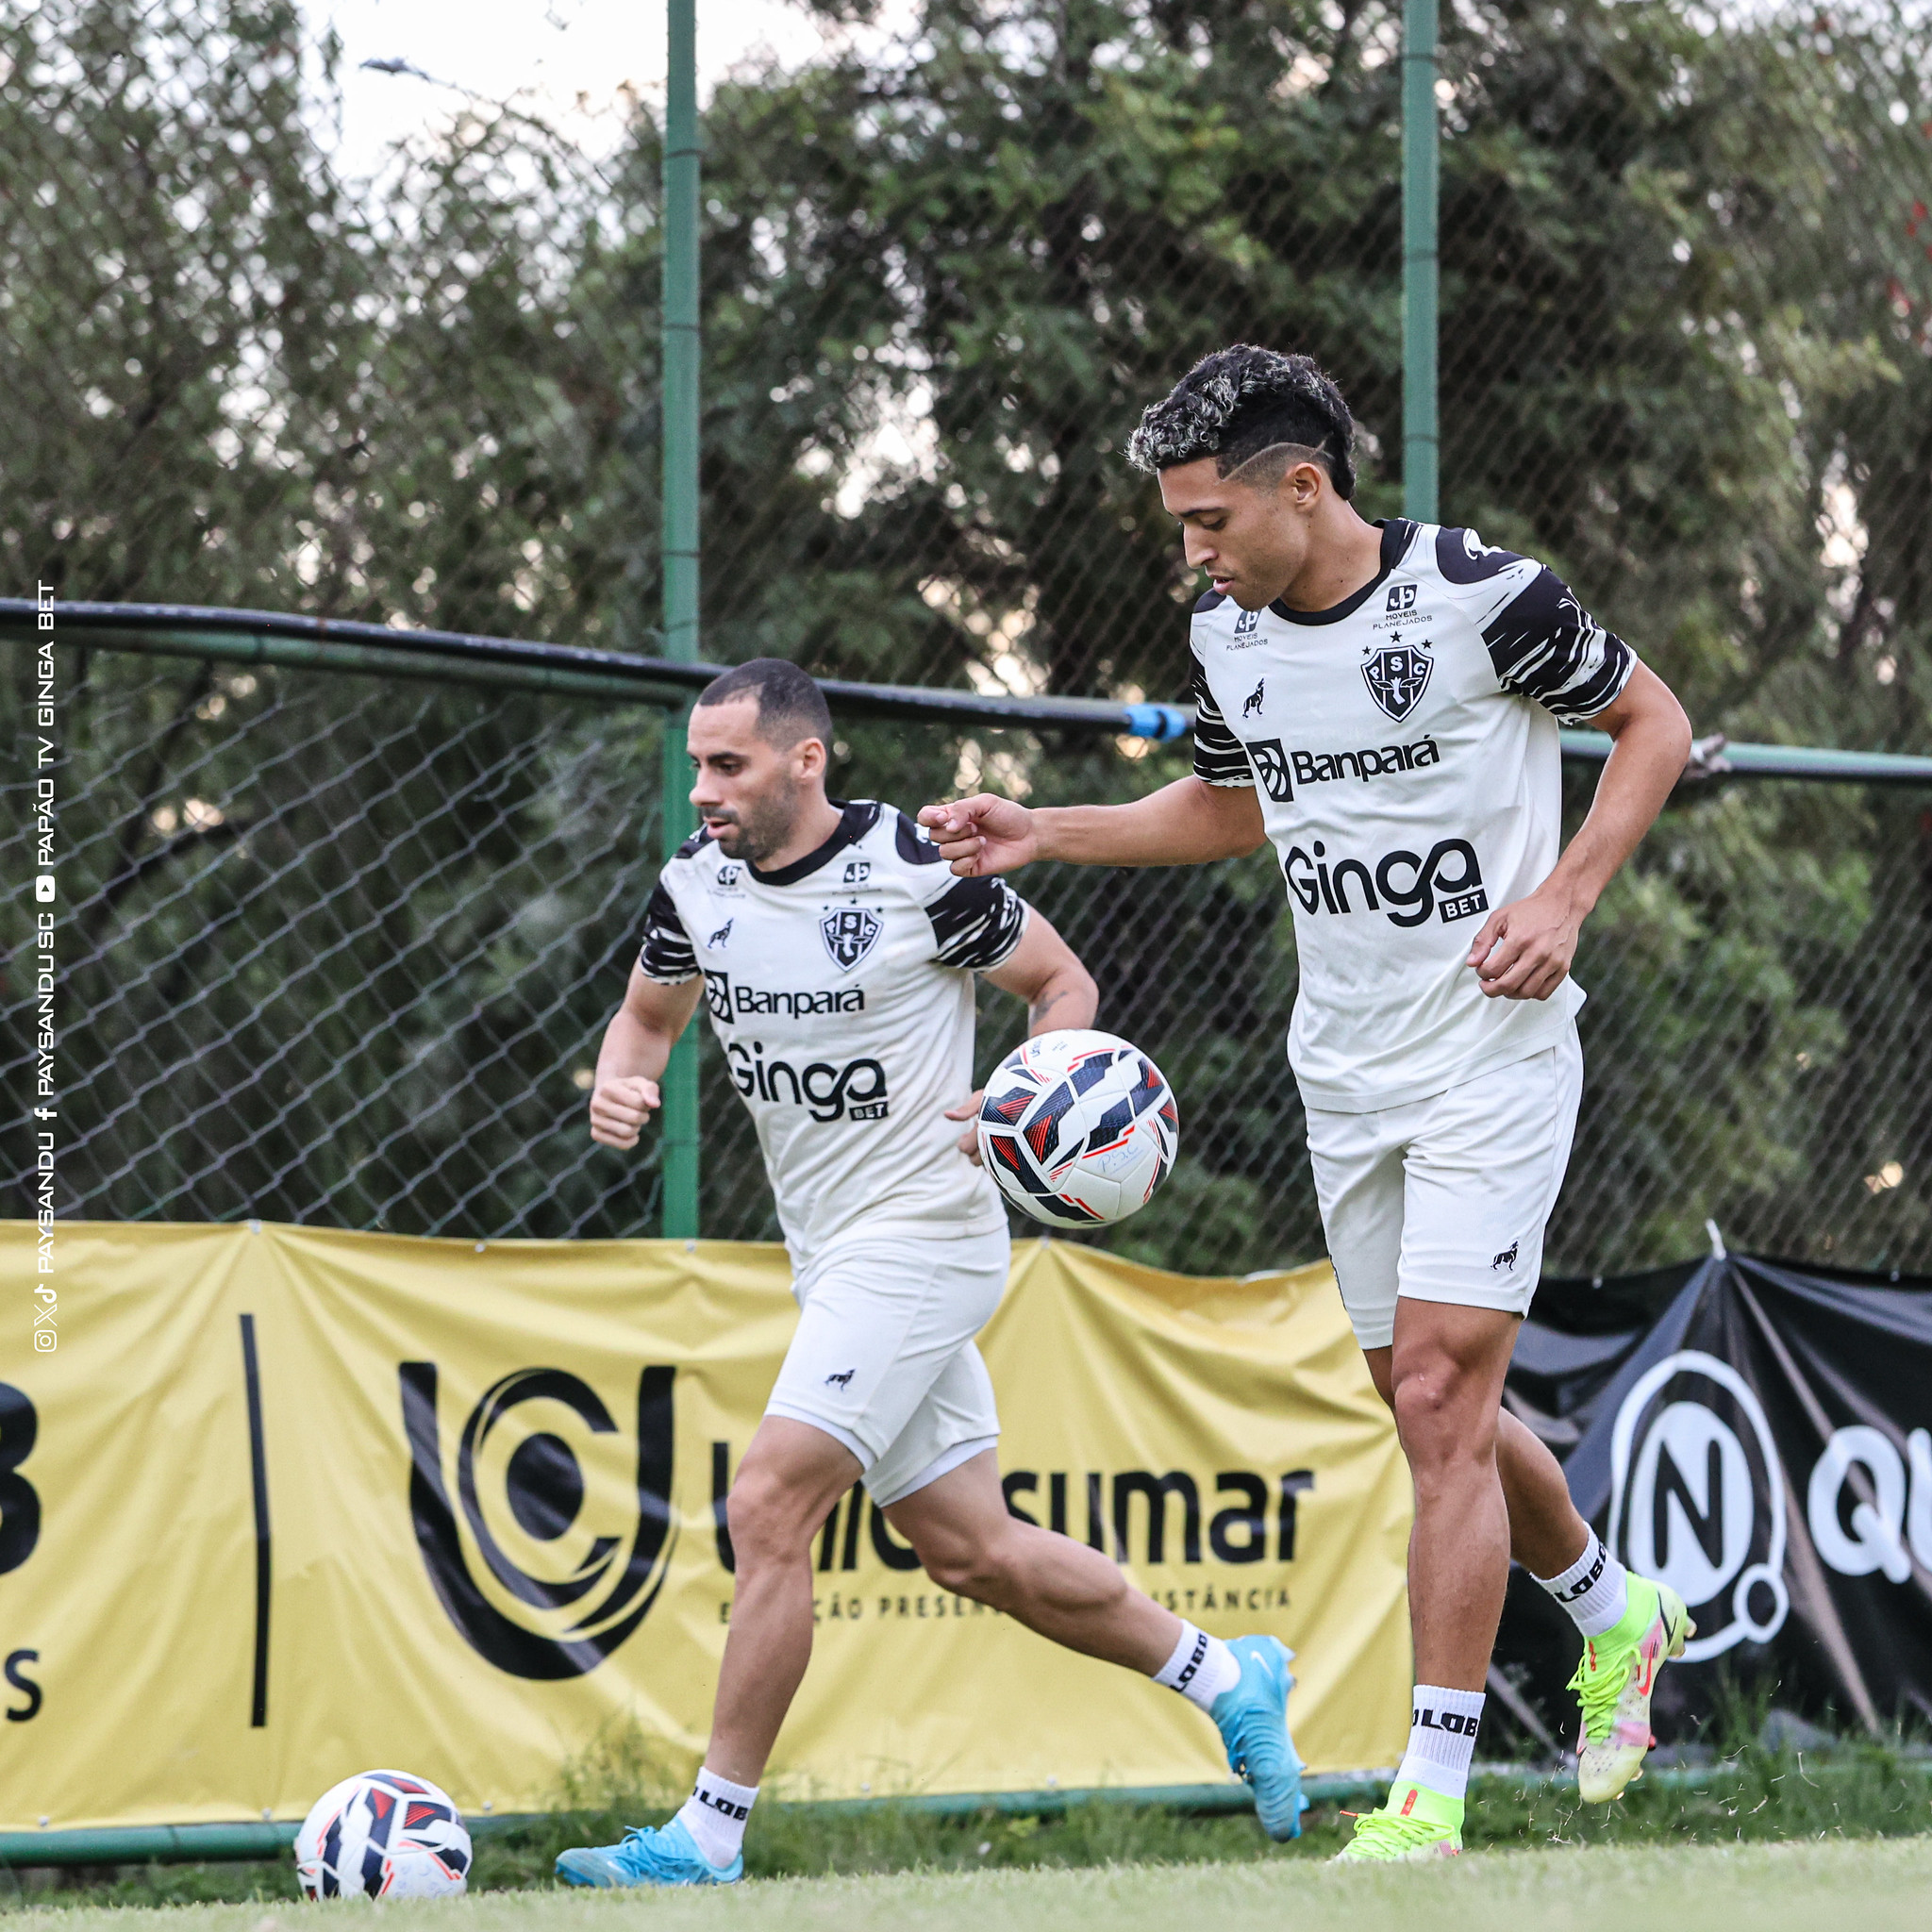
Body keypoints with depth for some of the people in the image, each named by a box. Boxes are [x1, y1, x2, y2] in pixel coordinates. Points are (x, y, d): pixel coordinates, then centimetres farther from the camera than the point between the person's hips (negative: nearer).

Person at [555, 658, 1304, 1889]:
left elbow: (1064, 981, -2)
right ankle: (1227, 1678, 29)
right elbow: (649, 1015, 20)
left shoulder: (919, 869, -14)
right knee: (971, 1550, 12)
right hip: (833, 1257, 8)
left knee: (770, 1509, -16)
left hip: (921, 1238, -8)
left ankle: (709, 1836, -10)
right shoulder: (697, 886, 3)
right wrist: (618, 1089, -3)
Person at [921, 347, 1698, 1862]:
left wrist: (1564, 897, -14)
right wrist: (1044, 834, 9)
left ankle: (1432, 1796, -10)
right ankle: (1616, 1615, 39)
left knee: (1440, 1401, -13)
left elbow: (1655, 721, -3)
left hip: (1492, 1050, -6)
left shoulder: (1483, 596, -16)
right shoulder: (1229, 638, 2)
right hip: (1345, 1070, 6)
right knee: (1429, 1406, 11)